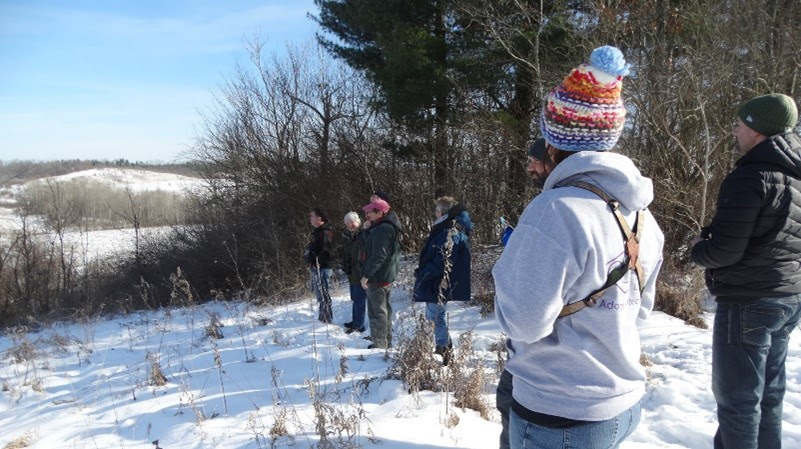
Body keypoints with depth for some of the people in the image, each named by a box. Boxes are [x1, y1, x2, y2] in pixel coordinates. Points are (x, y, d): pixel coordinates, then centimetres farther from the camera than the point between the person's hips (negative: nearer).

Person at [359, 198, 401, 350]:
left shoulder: (381, 230, -20)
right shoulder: (390, 227, 14)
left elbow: (378, 256, -26)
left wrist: (366, 274, -22)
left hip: (377, 277, -11)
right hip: (388, 275, 11)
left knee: (377, 311, -3)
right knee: (384, 309, 19)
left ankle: (379, 345, 3)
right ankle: (386, 341, 30)